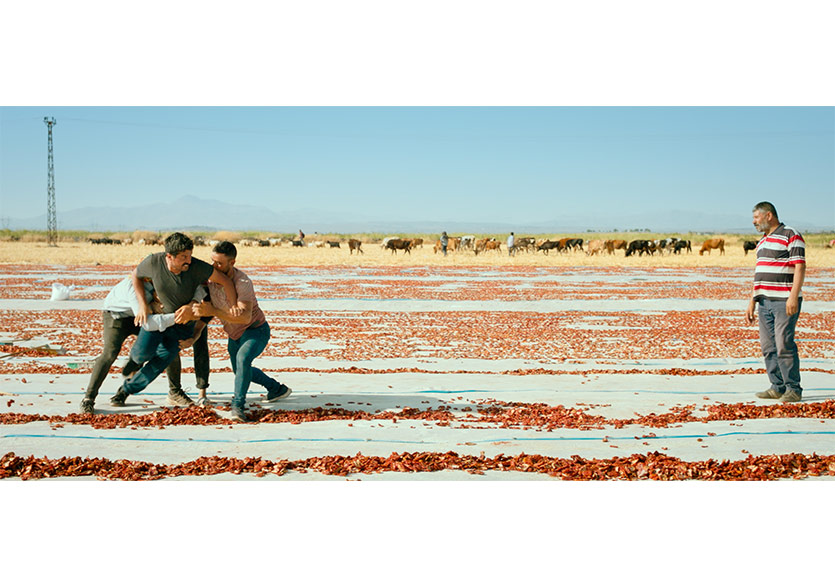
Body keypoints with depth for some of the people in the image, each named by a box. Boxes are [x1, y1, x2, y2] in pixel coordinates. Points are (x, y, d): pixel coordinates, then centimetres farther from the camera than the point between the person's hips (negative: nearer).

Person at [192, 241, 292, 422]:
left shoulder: (243, 283, -33)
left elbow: (245, 317, -44)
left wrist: (213, 311, -50)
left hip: (256, 330, -8)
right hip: (235, 335, 8)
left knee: (242, 359, -36)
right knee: (240, 371, 24)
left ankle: (238, 405, -26)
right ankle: (277, 389, 46)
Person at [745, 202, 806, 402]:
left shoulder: (791, 236, -5)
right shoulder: (762, 242, 20)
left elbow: (800, 267, -13)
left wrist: (793, 297, -21)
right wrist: (752, 301, 20)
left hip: (784, 302, -8)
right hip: (765, 301, 8)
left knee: (784, 345, -11)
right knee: (768, 347, 6)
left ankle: (793, 389, -4)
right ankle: (777, 387, 12)